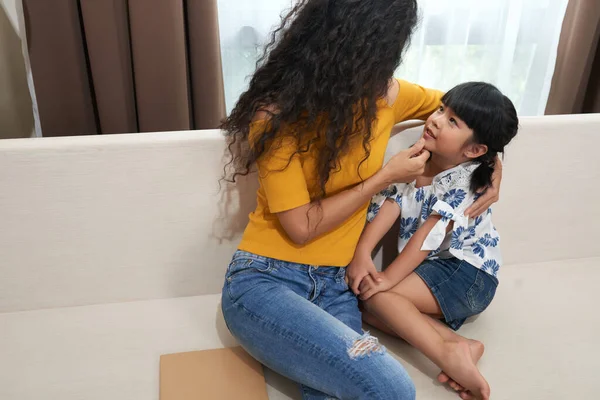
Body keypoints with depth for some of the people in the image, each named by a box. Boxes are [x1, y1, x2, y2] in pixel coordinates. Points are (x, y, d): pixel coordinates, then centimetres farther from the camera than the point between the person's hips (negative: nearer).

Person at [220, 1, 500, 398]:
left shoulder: (384, 95, 3)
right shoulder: (277, 117, -11)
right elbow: (302, 228, -14)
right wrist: (384, 178, -10)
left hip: (334, 286, 4)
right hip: (265, 282, -4)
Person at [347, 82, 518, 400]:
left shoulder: (465, 181, -17)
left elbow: (430, 234, -25)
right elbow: (388, 205, -10)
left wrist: (388, 278, -28)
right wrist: (362, 252, -23)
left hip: (468, 274, -8)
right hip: (431, 269, 8)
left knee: (377, 295, -21)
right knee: (367, 304, -10)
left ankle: (448, 354, -25)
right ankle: (459, 345, -18)